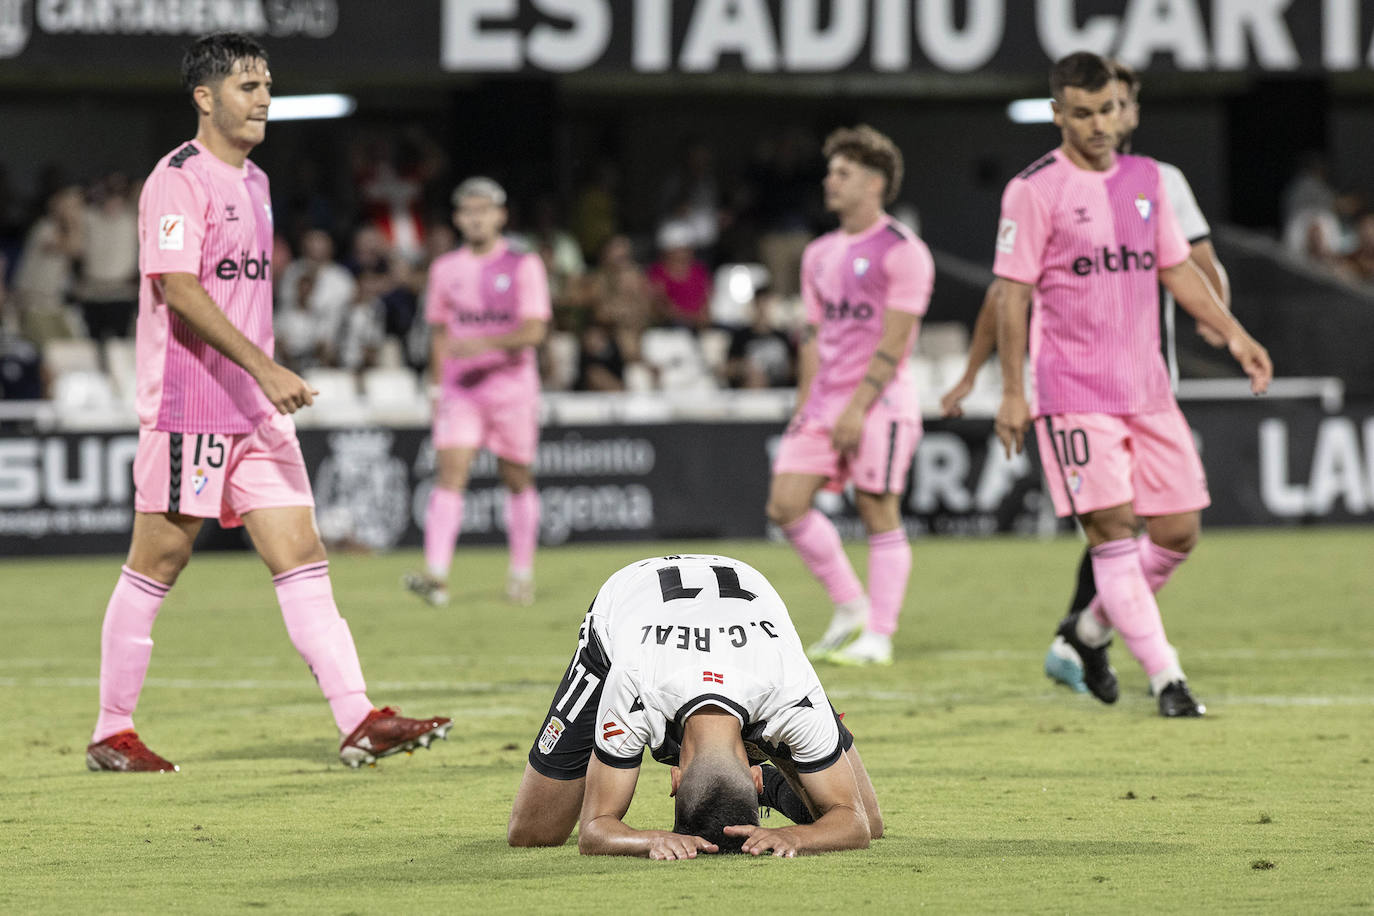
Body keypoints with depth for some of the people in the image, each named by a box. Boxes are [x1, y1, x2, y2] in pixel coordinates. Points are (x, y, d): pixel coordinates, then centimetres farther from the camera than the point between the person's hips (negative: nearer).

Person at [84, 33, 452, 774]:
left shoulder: (253, 182, 17)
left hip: (257, 409, 8)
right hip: (187, 408, -8)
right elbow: (177, 289, -22)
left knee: (303, 558, -1)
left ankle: (358, 720, -8)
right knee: (156, 566, -1)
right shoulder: (178, 180, -11)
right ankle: (112, 733, 9)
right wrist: (263, 366, -28)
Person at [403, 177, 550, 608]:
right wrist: (439, 386, 12)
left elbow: (534, 330, -12)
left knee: (518, 479, 6)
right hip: (460, 389, 2)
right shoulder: (445, 269, 9)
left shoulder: (524, 266, -2)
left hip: (512, 385, -1)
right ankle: (436, 575, -27)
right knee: (451, 472, -14)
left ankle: (522, 573, 21)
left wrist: (484, 344, -26)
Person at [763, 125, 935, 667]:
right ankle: (850, 610, 12)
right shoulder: (820, 254, 16)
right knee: (785, 505, -1)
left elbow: (893, 342, -13)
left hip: (879, 401, -8)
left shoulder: (902, 252, -8)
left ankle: (878, 638, 2)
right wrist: (805, 407, 11)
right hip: (825, 400, 8)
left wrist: (857, 407, -18)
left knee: (879, 514, -4)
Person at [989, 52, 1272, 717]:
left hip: (1146, 389, 6)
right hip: (1072, 393, -6)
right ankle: (1166, 679, -8)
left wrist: (1233, 334, 8)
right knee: (1112, 530, -10)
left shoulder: (1146, 178, 11)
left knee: (1179, 529, 3)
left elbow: (1176, 269, 19)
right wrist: (1011, 392, -8)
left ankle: (1091, 629, 25)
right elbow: (1011, 294, -6)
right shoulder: (1035, 189, -6)